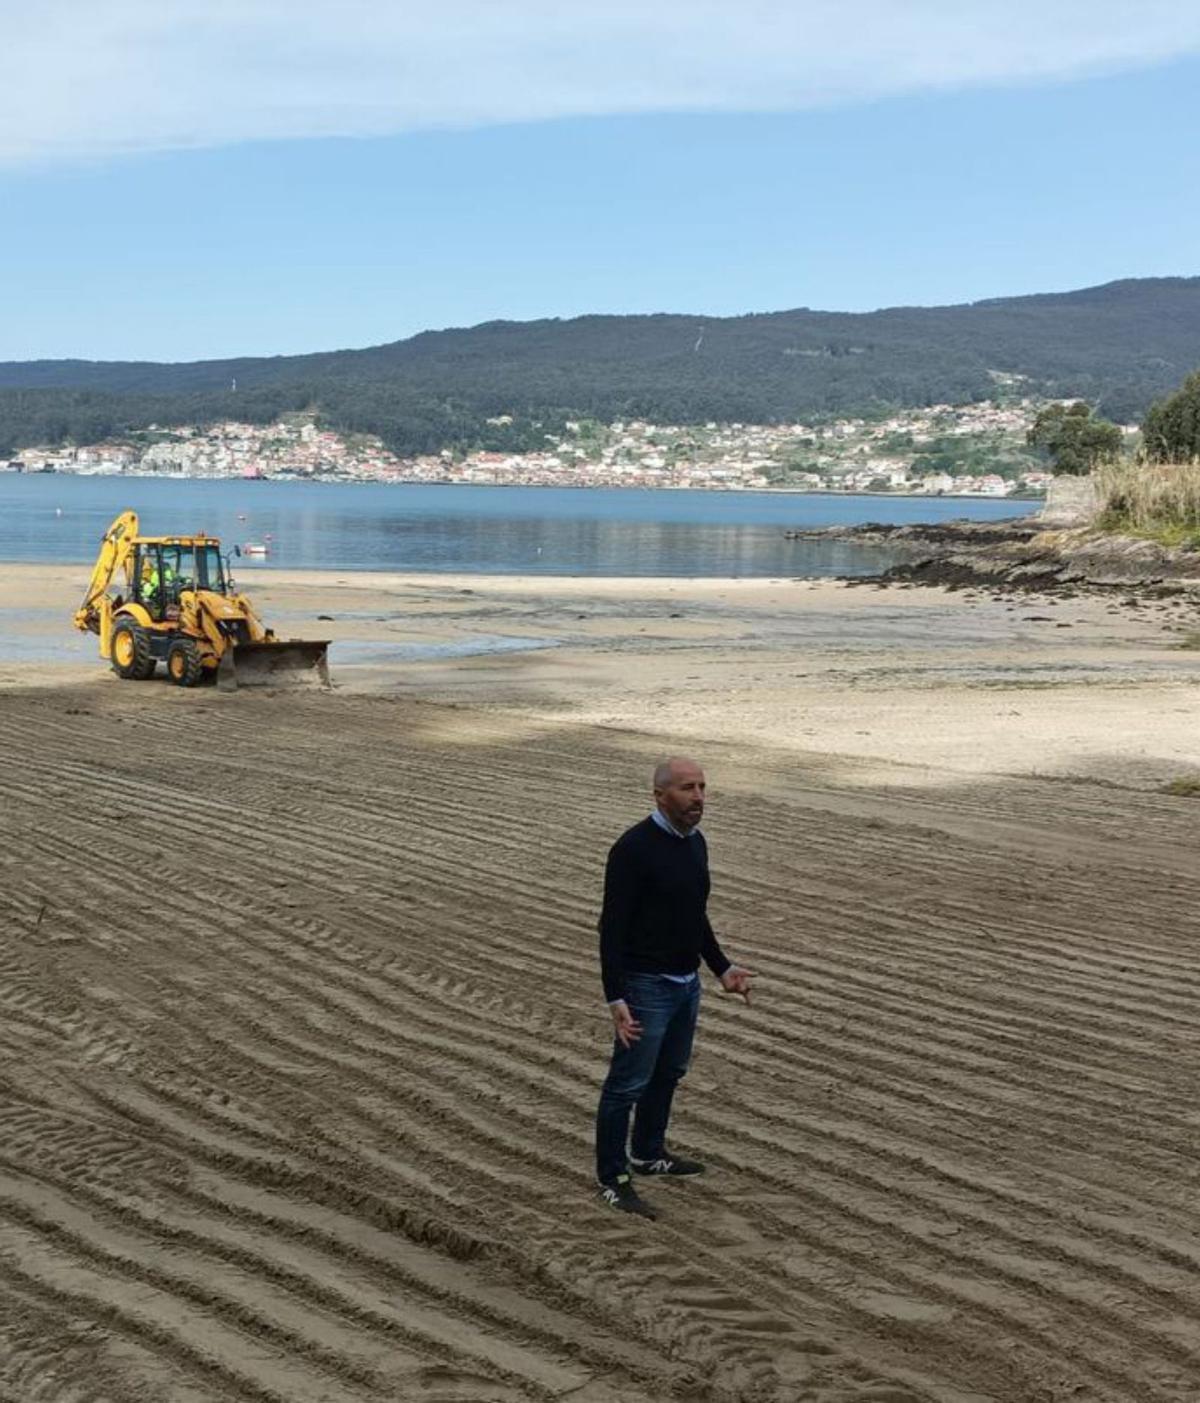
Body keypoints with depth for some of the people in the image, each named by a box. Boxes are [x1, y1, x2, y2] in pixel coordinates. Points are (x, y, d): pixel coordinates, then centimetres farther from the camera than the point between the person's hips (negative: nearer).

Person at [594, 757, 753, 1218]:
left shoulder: (695, 843, 5)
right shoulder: (634, 848, -21)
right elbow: (612, 928, -21)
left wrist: (722, 967, 15)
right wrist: (616, 999, -25)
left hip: (687, 983, 9)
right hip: (646, 987, -9)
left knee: (668, 1074, 22)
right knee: (628, 1084, 2)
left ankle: (648, 1153, 39)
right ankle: (613, 1179, 13)